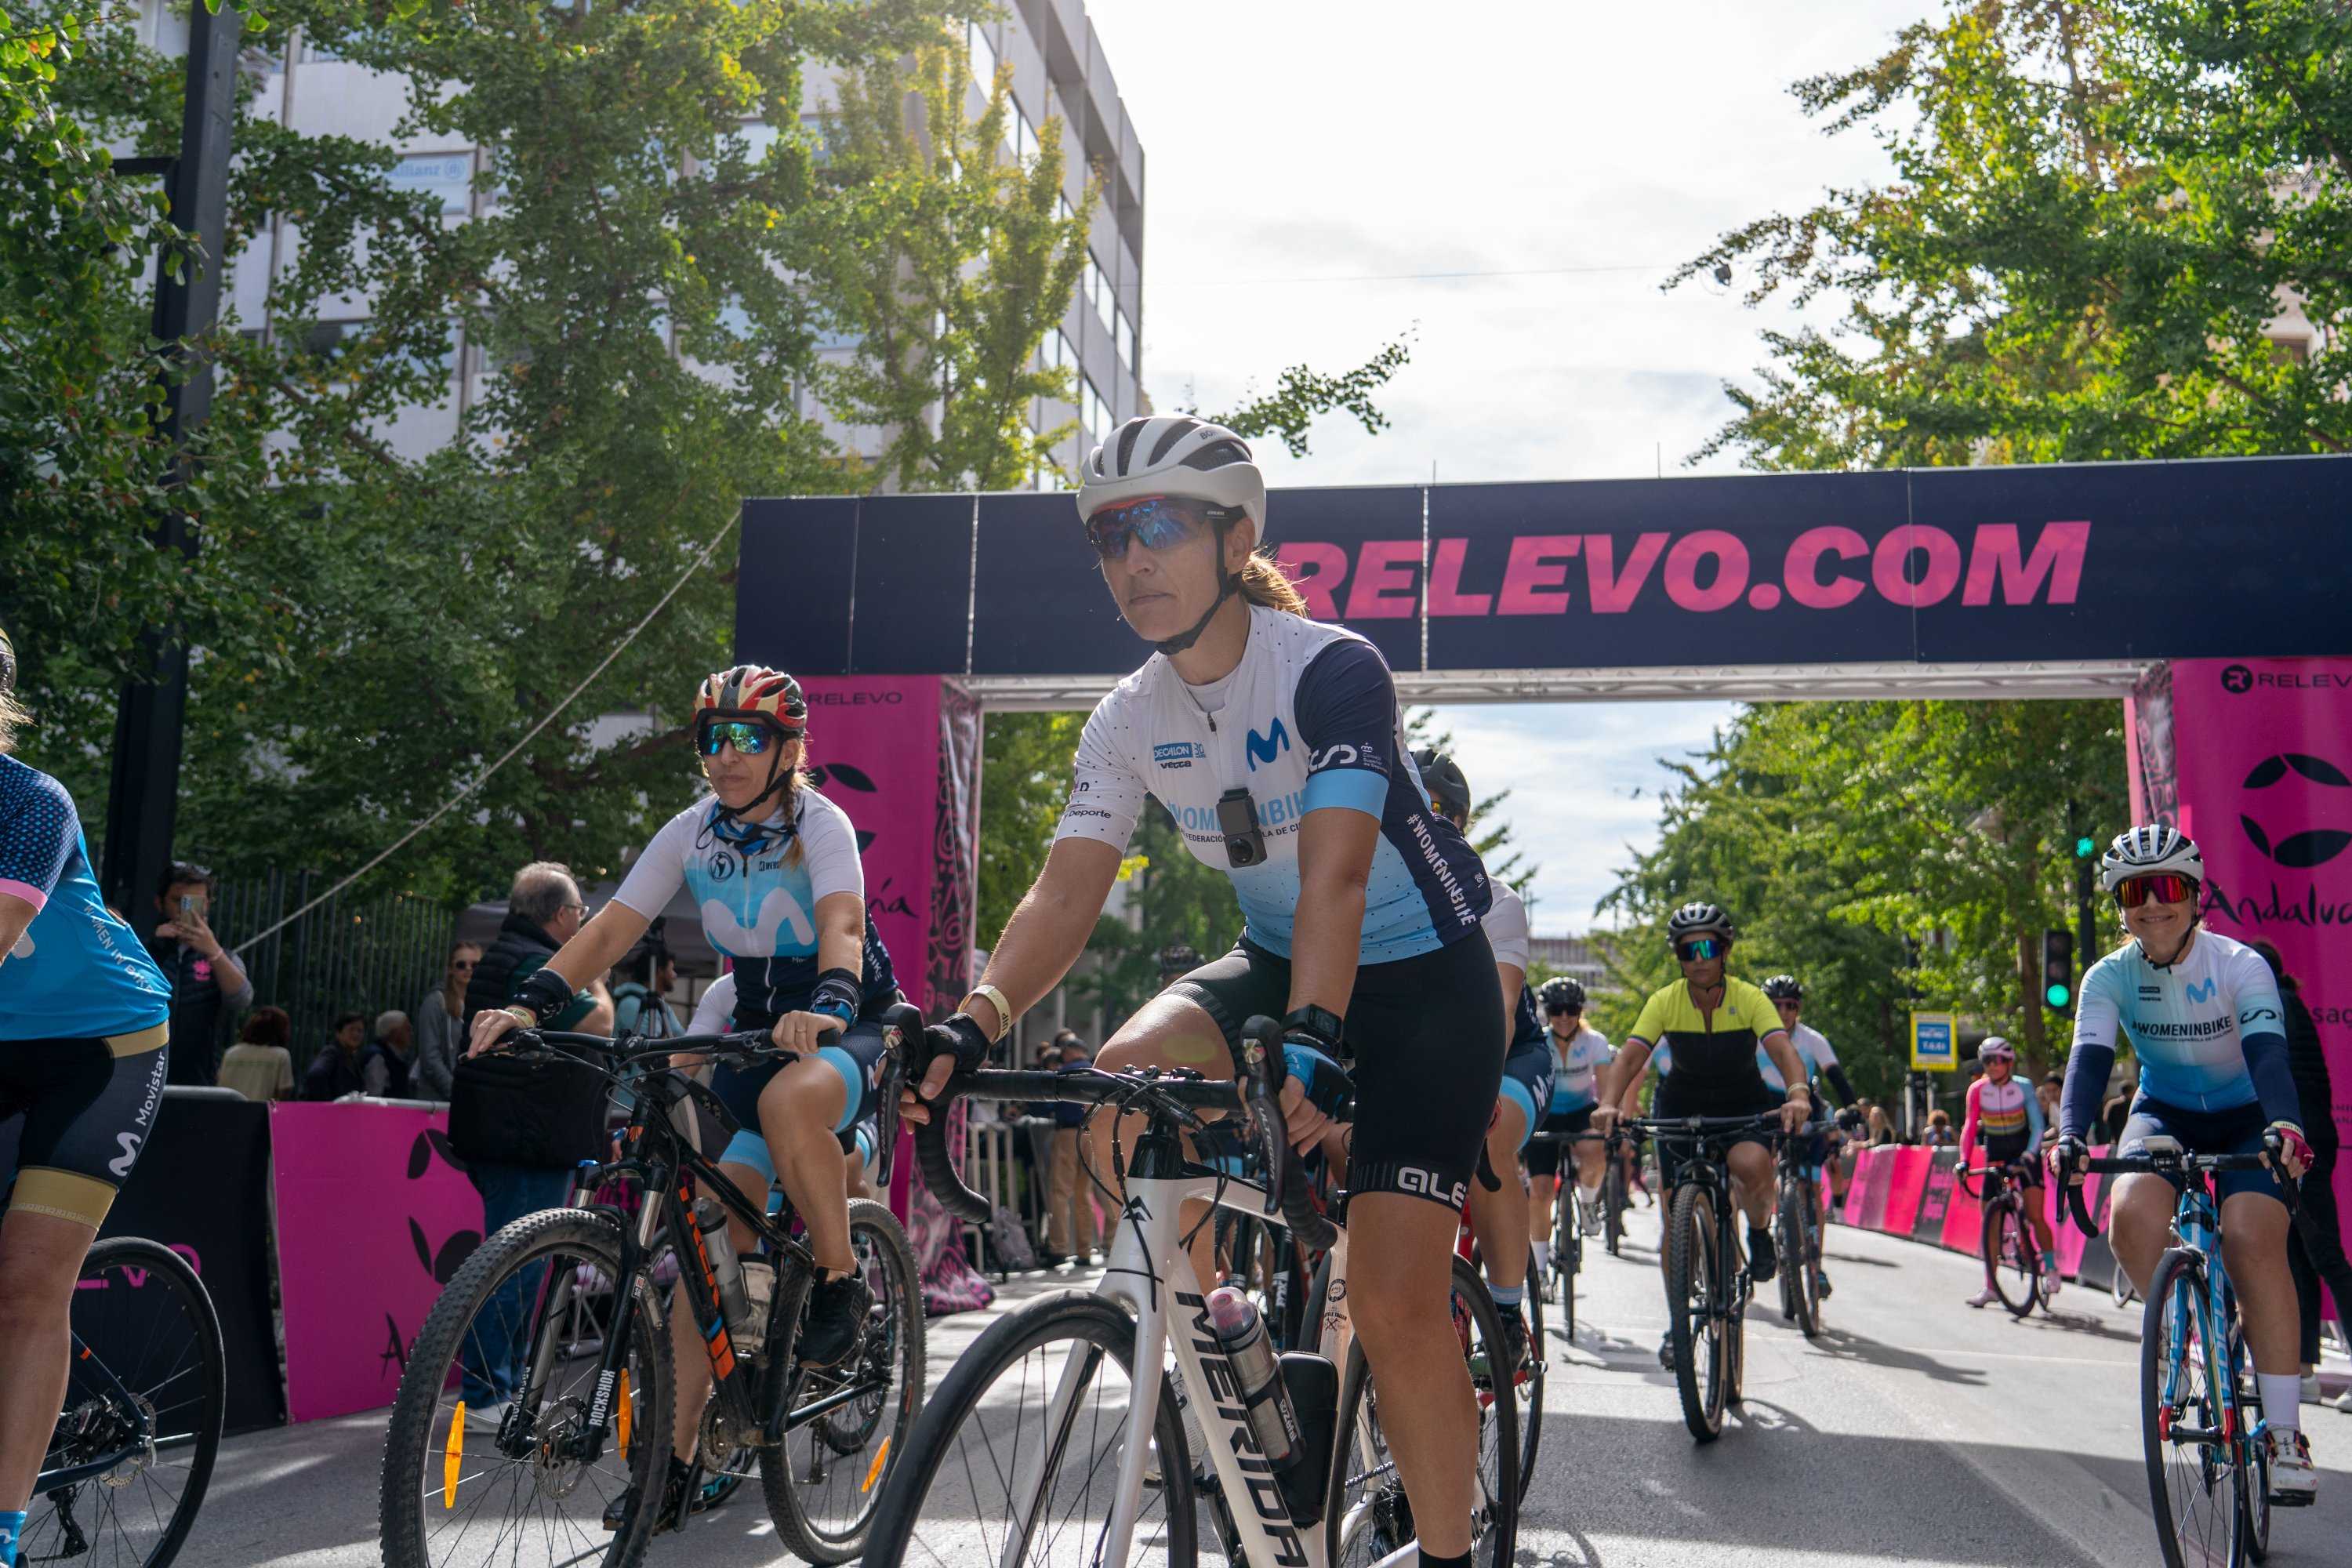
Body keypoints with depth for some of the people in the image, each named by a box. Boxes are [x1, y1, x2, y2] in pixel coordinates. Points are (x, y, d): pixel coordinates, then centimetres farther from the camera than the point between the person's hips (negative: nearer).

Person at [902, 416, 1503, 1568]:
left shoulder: (1331, 669, -23)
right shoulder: (1130, 721, -6)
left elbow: (1334, 874, -36)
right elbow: (1066, 890, -16)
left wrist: (1311, 1039, -51)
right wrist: (971, 1025, -32)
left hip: (1422, 980, -5)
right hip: (1273, 961, 5)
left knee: (1394, 1304, -14)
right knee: (1123, 1077, -25)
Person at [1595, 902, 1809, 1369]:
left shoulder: (1749, 998, -18)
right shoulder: (1665, 1001, -15)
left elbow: (1783, 1049, -32)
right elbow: (1631, 1056, -25)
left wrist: (1797, 1094, -52)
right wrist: (1610, 1103, -43)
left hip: (1743, 1107, -2)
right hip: (1682, 1108, 2)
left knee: (1751, 1164, -35)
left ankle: (1760, 1231, -2)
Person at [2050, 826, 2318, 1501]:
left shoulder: (2240, 965, -20)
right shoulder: (2110, 977, -13)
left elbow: (2268, 1052, -34)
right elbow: (2089, 1059, -25)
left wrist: (2287, 1123, -53)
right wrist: (2071, 1135, -43)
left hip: (2244, 1119, -2)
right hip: (2163, 1114, 2)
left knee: (2253, 1239, -26)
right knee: (2132, 1214, -29)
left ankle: (2285, 1433, -18)